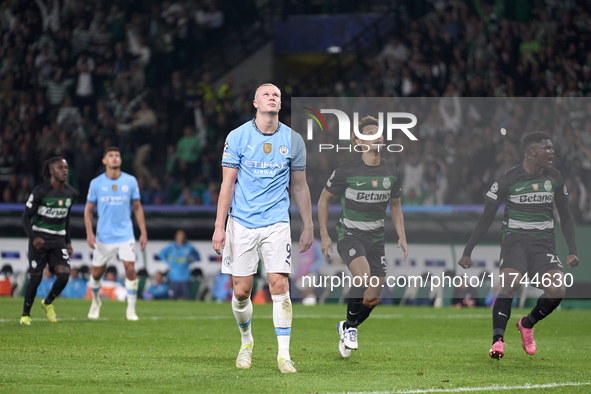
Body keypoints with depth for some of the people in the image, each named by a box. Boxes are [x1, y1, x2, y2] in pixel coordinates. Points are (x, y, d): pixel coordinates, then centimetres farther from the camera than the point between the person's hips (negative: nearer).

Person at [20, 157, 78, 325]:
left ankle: (48, 303, 15)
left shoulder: (71, 193, 5)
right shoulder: (40, 192, -11)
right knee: (36, 278, -5)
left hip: (58, 241, 4)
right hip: (39, 240, -4)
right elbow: (26, 217, -7)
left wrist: (68, 241, 17)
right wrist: (33, 238, -22)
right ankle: (25, 314, 14)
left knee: (64, 275, -13)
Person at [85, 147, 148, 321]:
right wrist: (89, 233, -7)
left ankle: (131, 309, -5)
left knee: (130, 268, -15)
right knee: (97, 272, 7)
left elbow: (137, 208, 8)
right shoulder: (96, 183, -1)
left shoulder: (130, 181, 1)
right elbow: (88, 209, 5)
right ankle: (95, 302, 36)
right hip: (104, 236, 0)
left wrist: (143, 232, 3)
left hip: (125, 233, 0)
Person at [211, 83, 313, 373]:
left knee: (280, 286, -11)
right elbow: (228, 184, -1)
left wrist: (308, 227, 13)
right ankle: (246, 341, 27)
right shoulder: (237, 137, -2)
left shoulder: (292, 140, 4)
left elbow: (300, 186, 13)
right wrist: (219, 227, -6)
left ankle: (284, 354, -5)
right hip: (242, 223, 0)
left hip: (277, 222, 0)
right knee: (241, 291, 1)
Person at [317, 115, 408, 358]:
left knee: (372, 299, 1)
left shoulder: (391, 172, 2)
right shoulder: (346, 171, -10)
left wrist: (401, 237, 5)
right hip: (349, 235, -4)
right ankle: (350, 327, -10)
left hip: (376, 238, 4)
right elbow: (323, 200, 1)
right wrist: (324, 235, -2)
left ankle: (347, 327, 30)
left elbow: (395, 206, 16)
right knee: (364, 276, -31)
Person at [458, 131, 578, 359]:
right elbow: (487, 217, 2)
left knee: (557, 290, -17)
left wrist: (572, 251, 9)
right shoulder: (508, 179, -3)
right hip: (514, 238, -3)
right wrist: (467, 252, 0)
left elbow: (565, 216, 18)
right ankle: (498, 339, -26)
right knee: (509, 284, -29)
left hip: (544, 241, 3)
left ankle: (527, 324, 11)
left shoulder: (554, 178, 9)